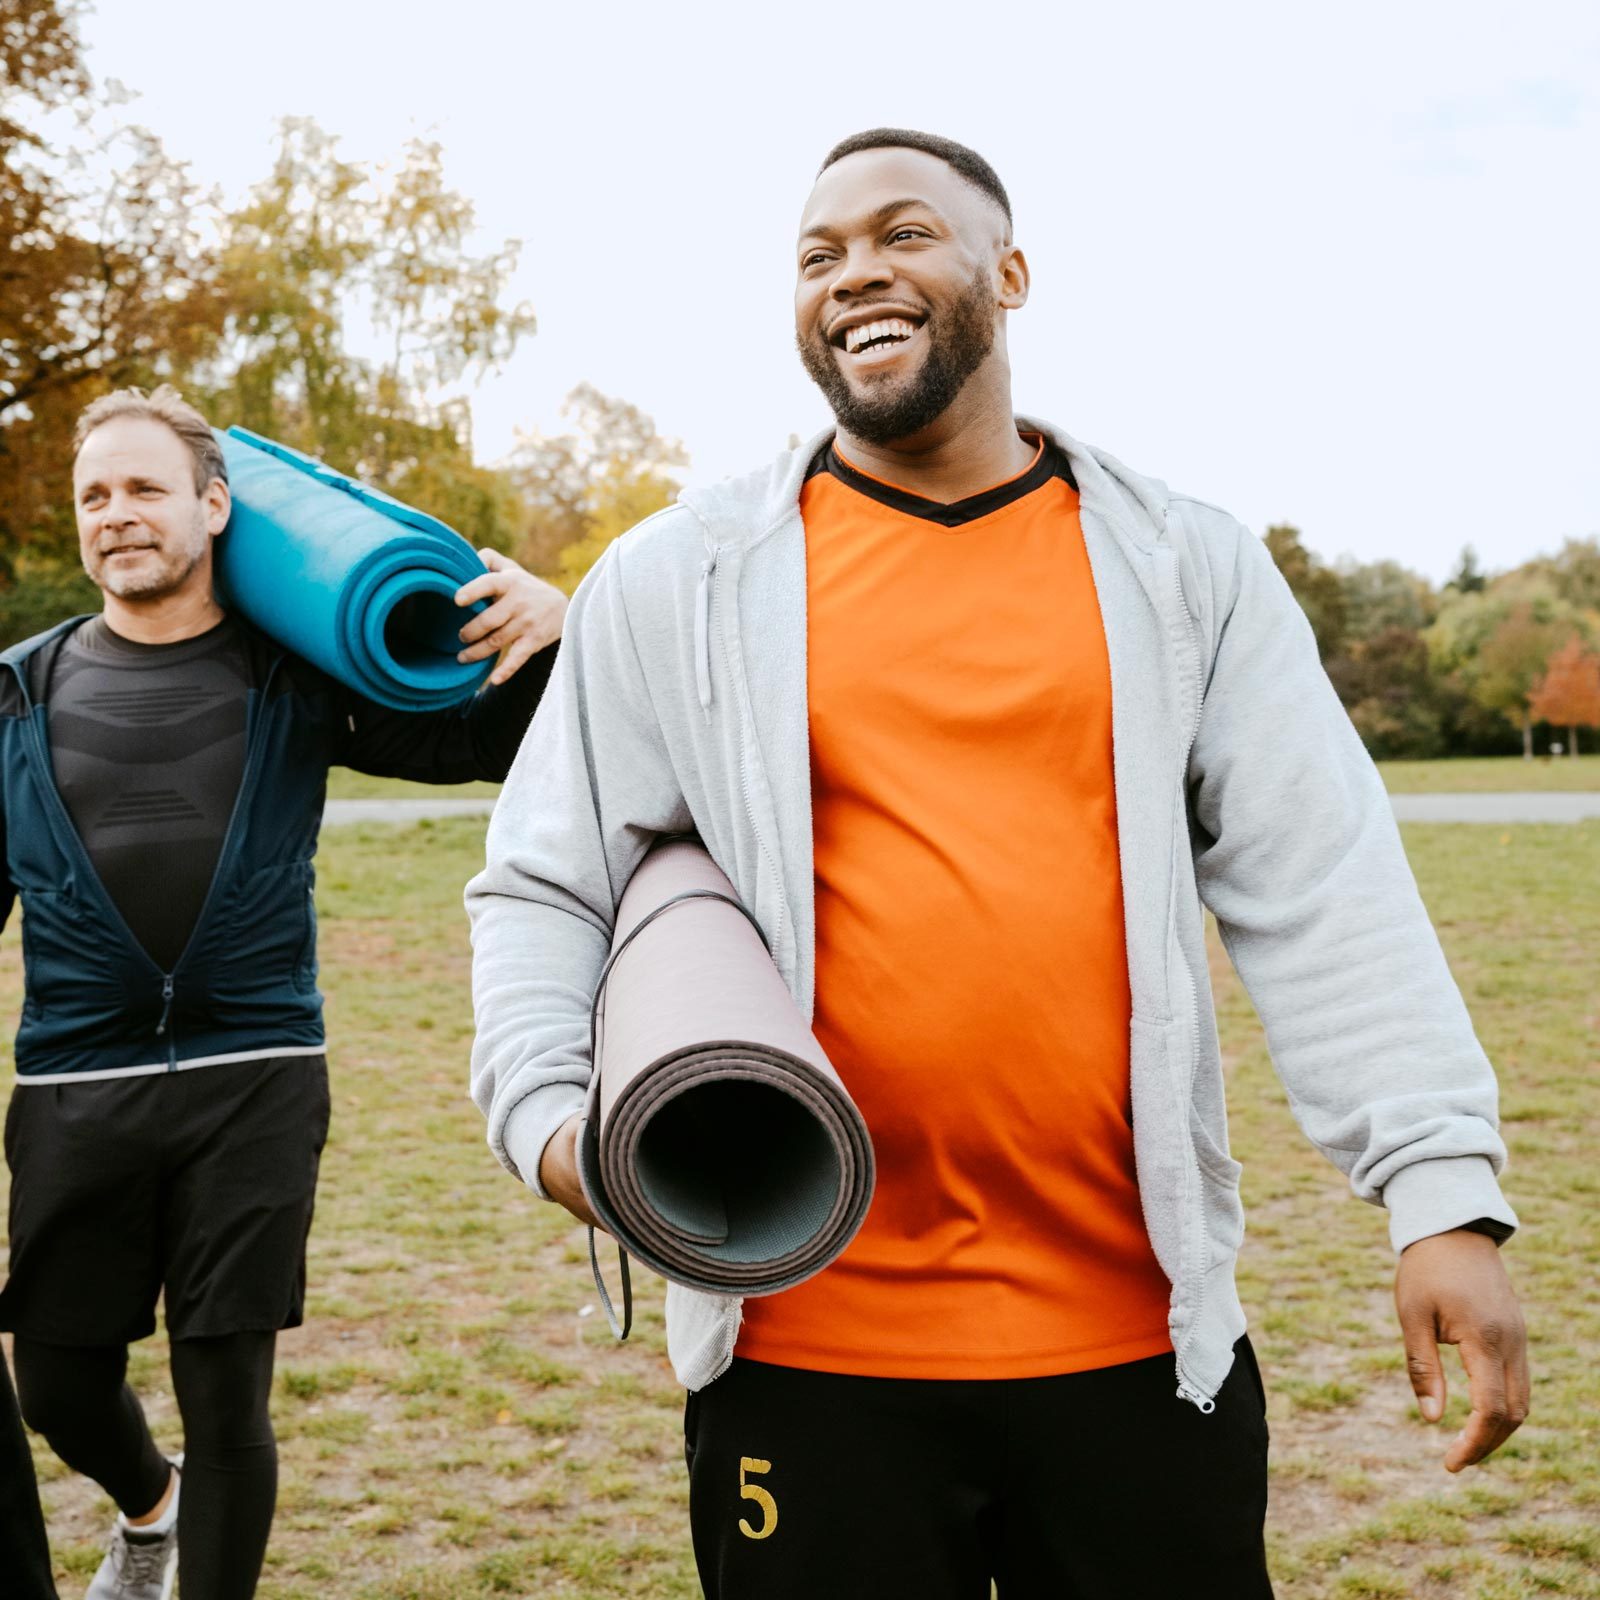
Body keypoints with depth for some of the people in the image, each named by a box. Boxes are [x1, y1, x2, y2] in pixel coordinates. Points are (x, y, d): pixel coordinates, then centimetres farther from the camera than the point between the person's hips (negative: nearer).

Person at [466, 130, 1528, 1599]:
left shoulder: (1184, 565, 6)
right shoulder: (677, 582, 4)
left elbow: (1318, 889, 1)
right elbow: (543, 889, 6)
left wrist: (1443, 1187, -8)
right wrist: (547, 1114, -11)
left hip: (1142, 1334, 1)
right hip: (811, 1342, -1)